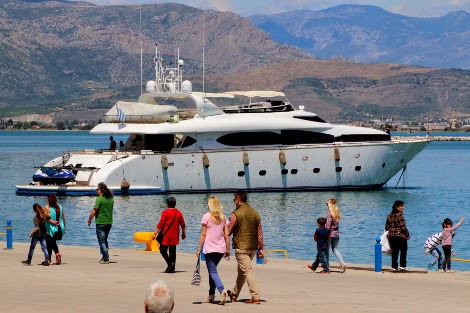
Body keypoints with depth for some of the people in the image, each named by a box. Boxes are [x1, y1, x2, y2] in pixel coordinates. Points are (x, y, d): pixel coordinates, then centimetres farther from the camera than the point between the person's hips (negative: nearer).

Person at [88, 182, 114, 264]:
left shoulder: (100, 199, -14)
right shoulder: (111, 199, 7)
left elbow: (94, 212, -16)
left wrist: (89, 219, -1)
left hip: (101, 223, -7)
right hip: (109, 222, 7)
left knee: (102, 241, -1)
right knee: (105, 240, 19)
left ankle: (106, 259, -4)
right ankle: (105, 257, 21)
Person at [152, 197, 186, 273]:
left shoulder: (165, 212, -10)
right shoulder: (179, 213, 5)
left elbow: (160, 225, -13)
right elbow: (183, 225, 11)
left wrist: (155, 233, -10)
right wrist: (183, 234, 24)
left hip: (166, 235, -5)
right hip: (174, 237, 5)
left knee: (163, 250, 4)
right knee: (173, 252, 9)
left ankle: (170, 263, -14)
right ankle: (172, 268, 9)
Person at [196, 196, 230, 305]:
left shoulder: (207, 216, -7)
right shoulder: (223, 218, 6)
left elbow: (203, 234, -8)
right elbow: (227, 235, 4)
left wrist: (199, 249, -3)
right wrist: (228, 249, 10)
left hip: (210, 249, -5)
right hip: (221, 249, 5)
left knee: (213, 272, -6)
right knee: (212, 270, 19)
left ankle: (222, 290, -30)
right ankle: (211, 295, 20)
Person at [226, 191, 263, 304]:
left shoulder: (236, 214, -11)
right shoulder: (255, 213, 7)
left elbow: (227, 232, -6)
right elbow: (259, 232, 9)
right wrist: (260, 248, 13)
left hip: (241, 247, -7)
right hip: (253, 247, 7)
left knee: (248, 272, -6)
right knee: (241, 271, 19)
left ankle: (256, 297, -12)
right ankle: (234, 294, 33)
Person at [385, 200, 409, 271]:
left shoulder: (389, 216, 7)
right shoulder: (400, 215, -12)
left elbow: (386, 227, 10)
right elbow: (403, 226, -15)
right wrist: (407, 234, -6)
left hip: (391, 236, 6)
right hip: (401, 236, -6)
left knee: (394, 251, 9)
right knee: (403, 251, 7)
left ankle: (394, 266, 8)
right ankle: (402, 266, 5)